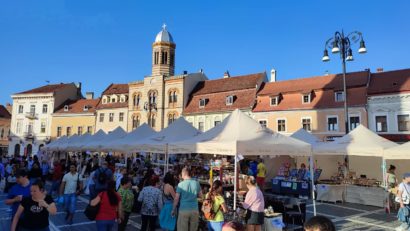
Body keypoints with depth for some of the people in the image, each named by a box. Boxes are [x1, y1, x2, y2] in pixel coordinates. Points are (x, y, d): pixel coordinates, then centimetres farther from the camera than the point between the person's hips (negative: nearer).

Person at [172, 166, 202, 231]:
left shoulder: (181, 184, -7)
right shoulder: (196, 183, 1)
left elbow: (176, 198, -5)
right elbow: (200, 196, 10)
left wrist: (173, 210, 5)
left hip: (184, 210, -3)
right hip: (195, 210, 3)